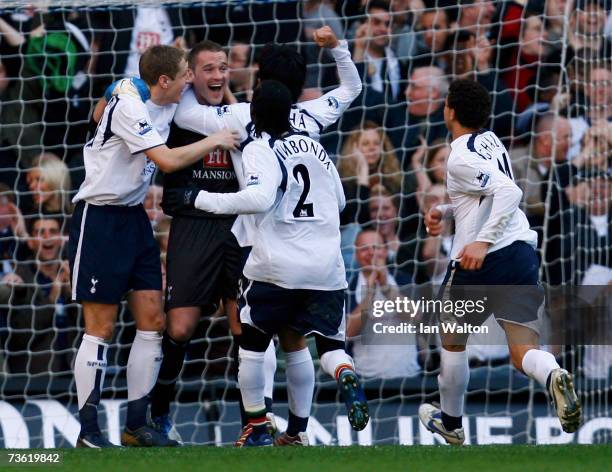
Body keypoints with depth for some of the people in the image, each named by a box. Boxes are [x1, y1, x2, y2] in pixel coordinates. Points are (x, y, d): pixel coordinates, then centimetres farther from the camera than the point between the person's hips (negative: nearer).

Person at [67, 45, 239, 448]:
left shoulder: (169, 104, 6)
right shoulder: (128, 106, -20)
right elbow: (168, 160, -24)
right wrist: (214, 141, -13)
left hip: (134, 216, 8)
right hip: (99, 218, -8)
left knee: (152, 320, 3)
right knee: (102, 327, -6)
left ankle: (137, 424, 9)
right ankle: (88, 430, 1)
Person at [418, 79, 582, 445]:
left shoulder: (461, 158, -12)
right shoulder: (491, 141, 14)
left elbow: (508, 191, -26)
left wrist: (483, 241, -32)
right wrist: (446, 211, 25)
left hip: (482, 260, -6)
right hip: (523, 251, 6)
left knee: (453, 342, 20)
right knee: (523, 352, 1)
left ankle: (450, 422, 35)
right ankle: (555, 376, -34)